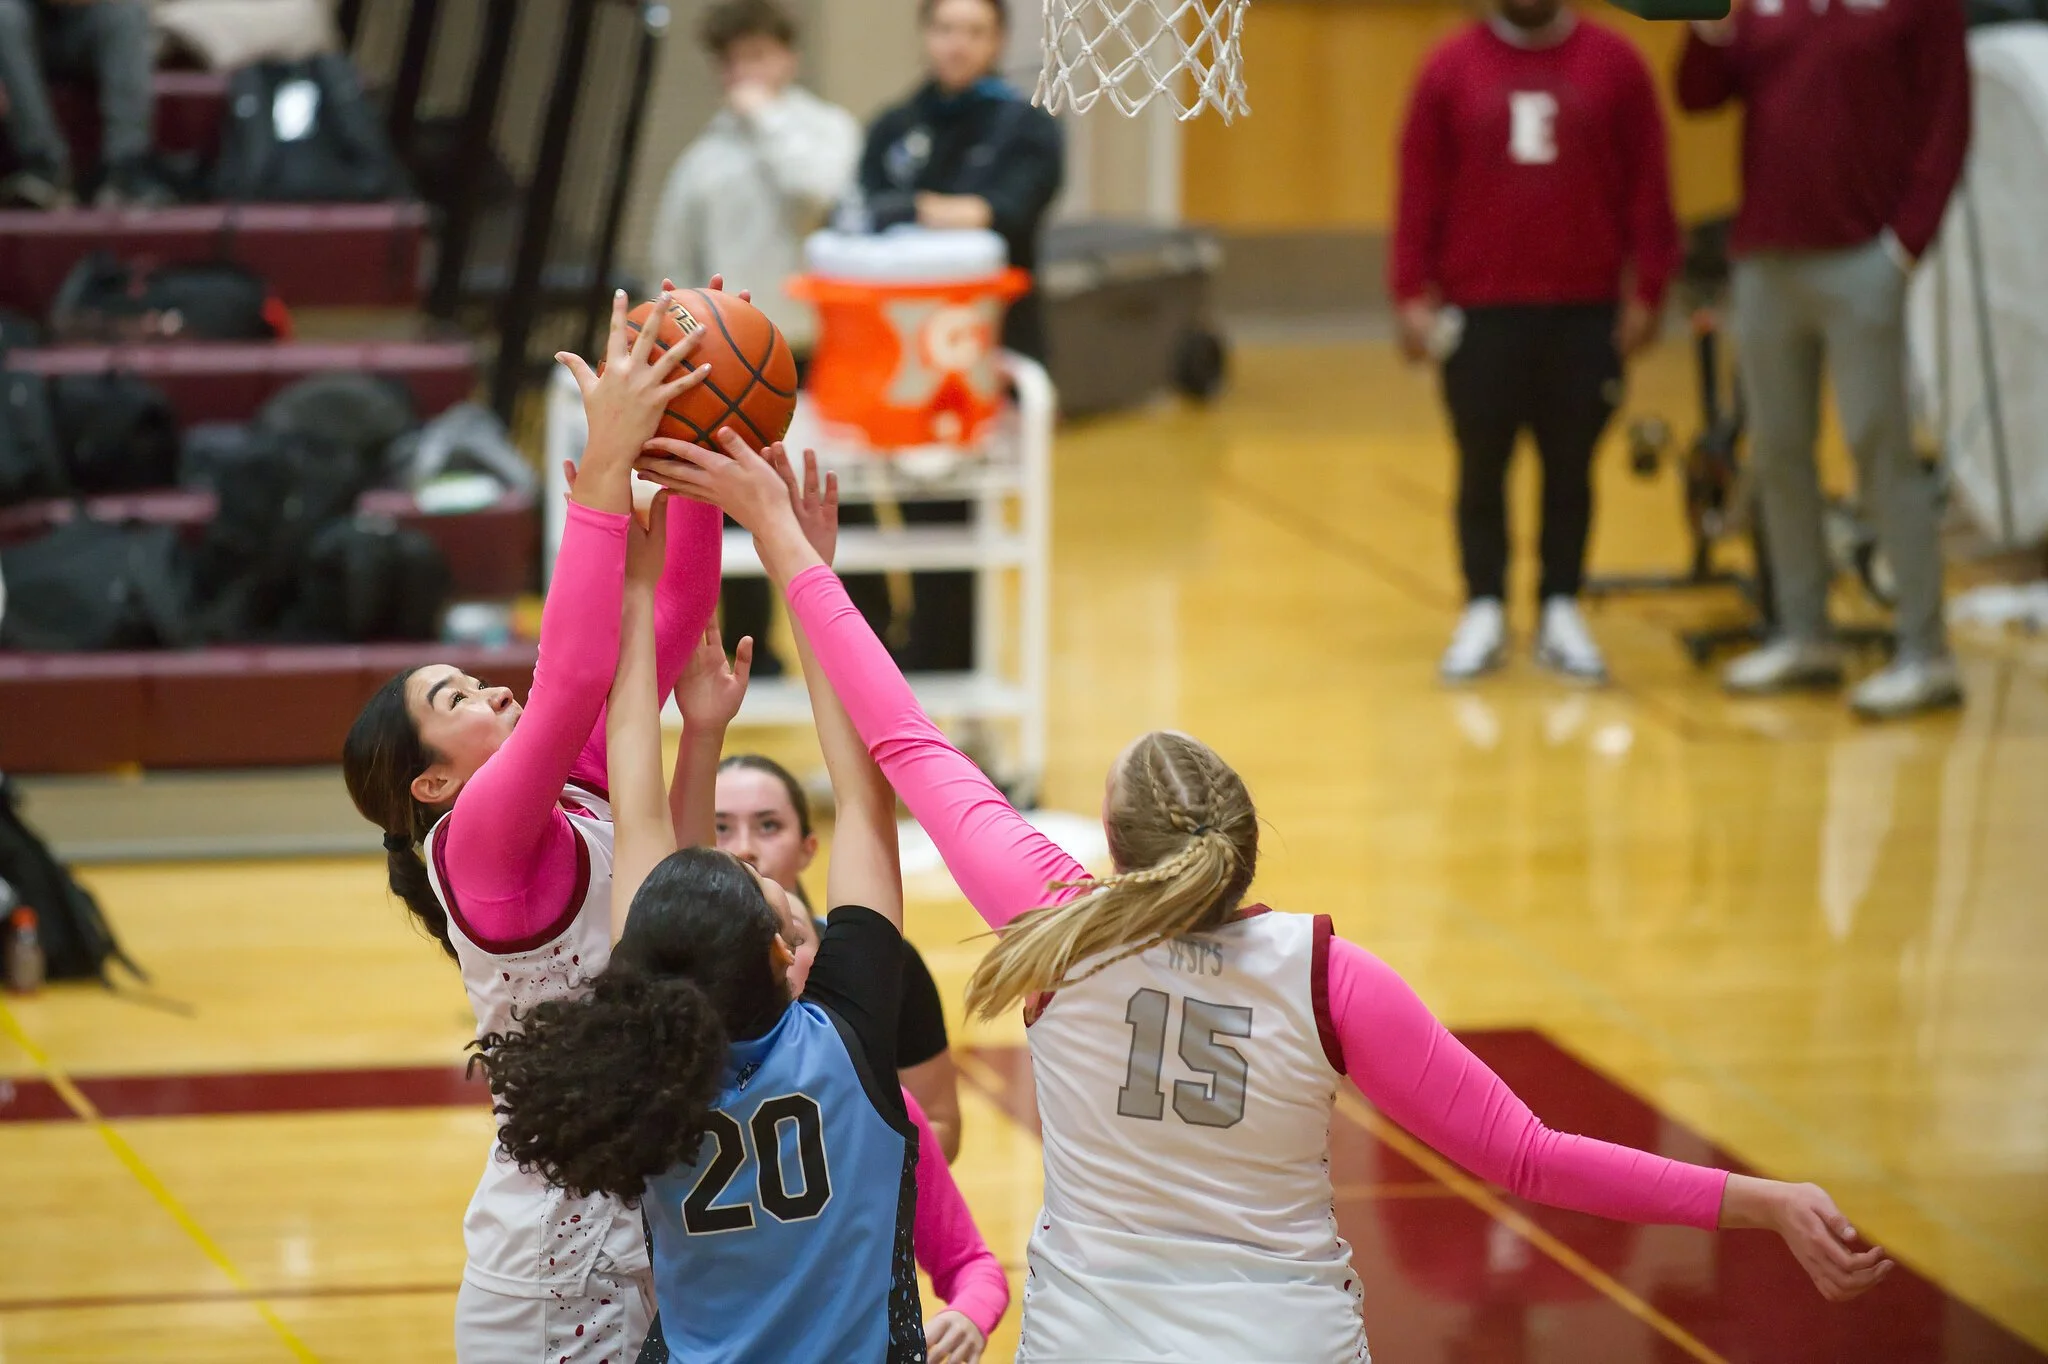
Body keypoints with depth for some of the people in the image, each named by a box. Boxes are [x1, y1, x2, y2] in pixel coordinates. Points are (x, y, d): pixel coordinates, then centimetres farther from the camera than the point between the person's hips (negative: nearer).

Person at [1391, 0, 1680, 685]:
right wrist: (1413, 294, -3)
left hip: (1586, 311, 0)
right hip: (1481, 311, 0)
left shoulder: (1615, 63, 3)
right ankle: (1483, 615, 12)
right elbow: (1419, 187, 2)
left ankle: (1561, 615, 12)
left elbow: (1647, 187, 3)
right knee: (1482, 466, 5)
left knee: (1570, 467, 5)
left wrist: (1647, 291, -1)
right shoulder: (1451, 67, 3)